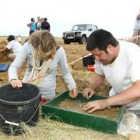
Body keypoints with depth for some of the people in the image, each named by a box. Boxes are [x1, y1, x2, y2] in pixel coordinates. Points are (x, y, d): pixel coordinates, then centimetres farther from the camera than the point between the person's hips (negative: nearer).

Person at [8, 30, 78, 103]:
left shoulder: (59, 51, -14)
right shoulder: (28, 46, -16)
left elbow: (66, 72, 1)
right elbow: (14, 66, -12)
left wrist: (72, 86, -11)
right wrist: (13, 78, -32)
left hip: (47, 94, 0)